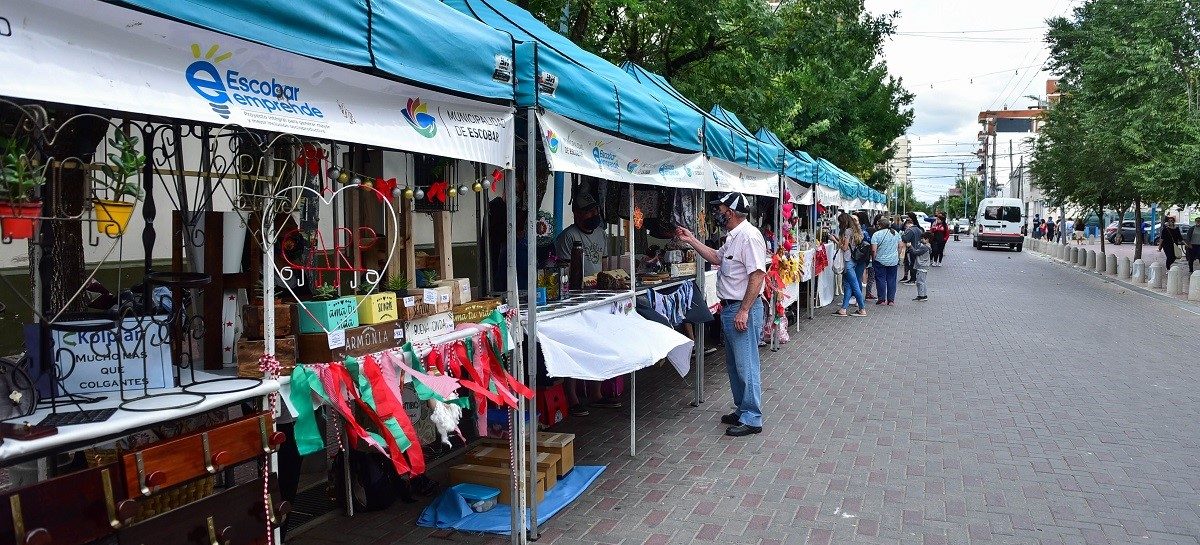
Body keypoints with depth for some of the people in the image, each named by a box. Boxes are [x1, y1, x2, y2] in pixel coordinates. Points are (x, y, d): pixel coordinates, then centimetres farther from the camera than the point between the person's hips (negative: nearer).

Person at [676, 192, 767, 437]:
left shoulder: (749, 236, -18)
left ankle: (752, 419, 2)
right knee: (734, 365, 17)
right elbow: (716, 257, 30)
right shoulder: (733, 237, 15)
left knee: (746, 366, -5)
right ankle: (742, 410, 28)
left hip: (743, 309, -11)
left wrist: (744, 311, -25)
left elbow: (757, 275, -23)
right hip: (729, 307, 11)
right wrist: (691, 240, 24)